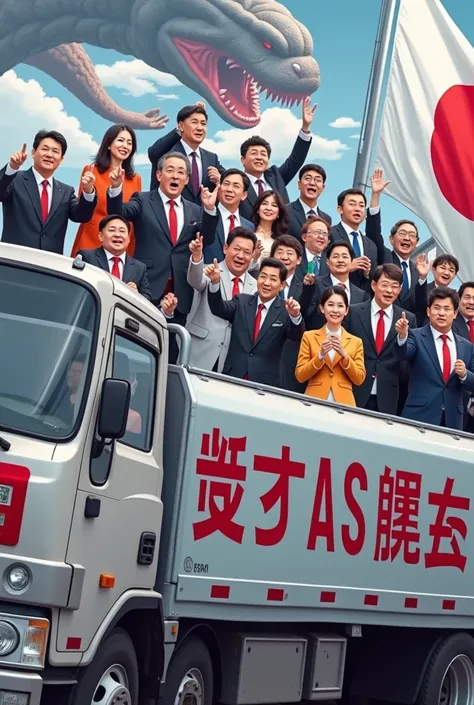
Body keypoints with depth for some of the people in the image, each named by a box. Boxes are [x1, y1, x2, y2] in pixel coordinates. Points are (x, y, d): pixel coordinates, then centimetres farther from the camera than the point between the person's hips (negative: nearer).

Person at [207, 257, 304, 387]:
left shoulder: (285, 310, -1)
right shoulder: (242, 301, 7)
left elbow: (296, 335, -14)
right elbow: (219, 309, -7)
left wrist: (295, 316, -36)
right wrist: (215, 282, -25)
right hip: (233, 377, 2)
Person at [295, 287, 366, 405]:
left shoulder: (356, 342, 9)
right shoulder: (309, 337, 6)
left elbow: (359, 379, 2)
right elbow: (300, 376, 0)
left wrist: (344, 355, -10)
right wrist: (320, 356, -12)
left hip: (343, 403, 1)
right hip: (314, 402, -1)